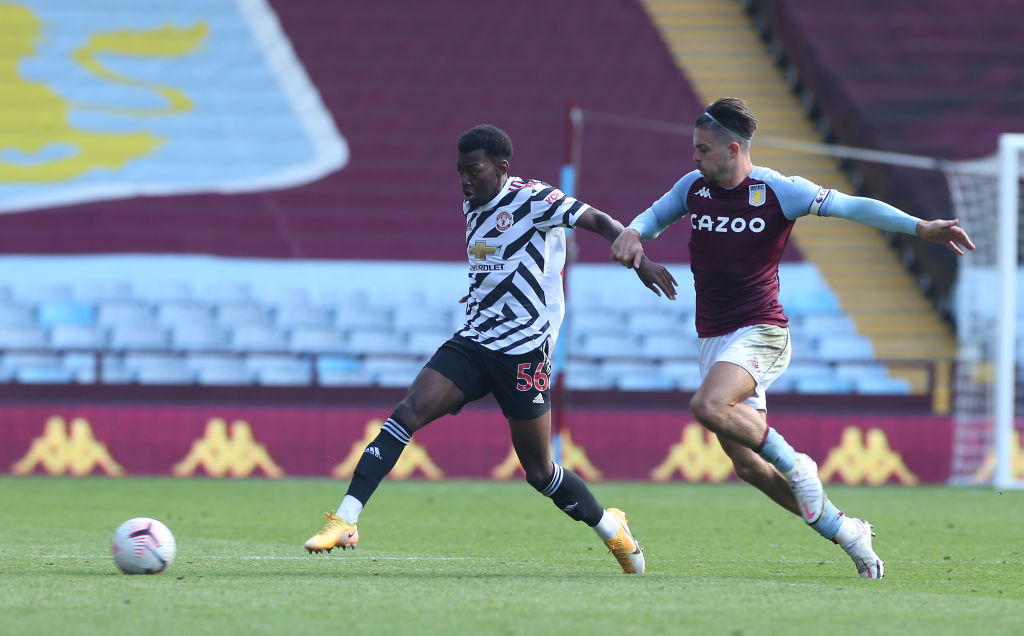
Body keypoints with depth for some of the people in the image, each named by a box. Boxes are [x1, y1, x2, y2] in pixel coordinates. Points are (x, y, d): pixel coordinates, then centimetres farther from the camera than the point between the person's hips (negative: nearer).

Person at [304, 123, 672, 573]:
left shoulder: (531, 199, -9)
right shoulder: (472, 207, 13)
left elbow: (600, 222, -14)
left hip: (524, 351, -6)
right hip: (472, 343, 6)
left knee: (539, 471, 0)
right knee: (409, 411, -15)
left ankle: (610, 527, 27)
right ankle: (345, 521, -20)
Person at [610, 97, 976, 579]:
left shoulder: (776, 191, -10)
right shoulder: (694, 188, 5)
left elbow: (852, 206, -11)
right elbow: (653, 217, 20)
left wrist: (921, 228, -21)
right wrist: (632, 233, -5)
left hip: (760, 332, -6)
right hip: (712, 337, 6)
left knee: (707, 407, -33)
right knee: (747, 465, 0)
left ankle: (795, 466, -10)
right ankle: (845, 532, 13)